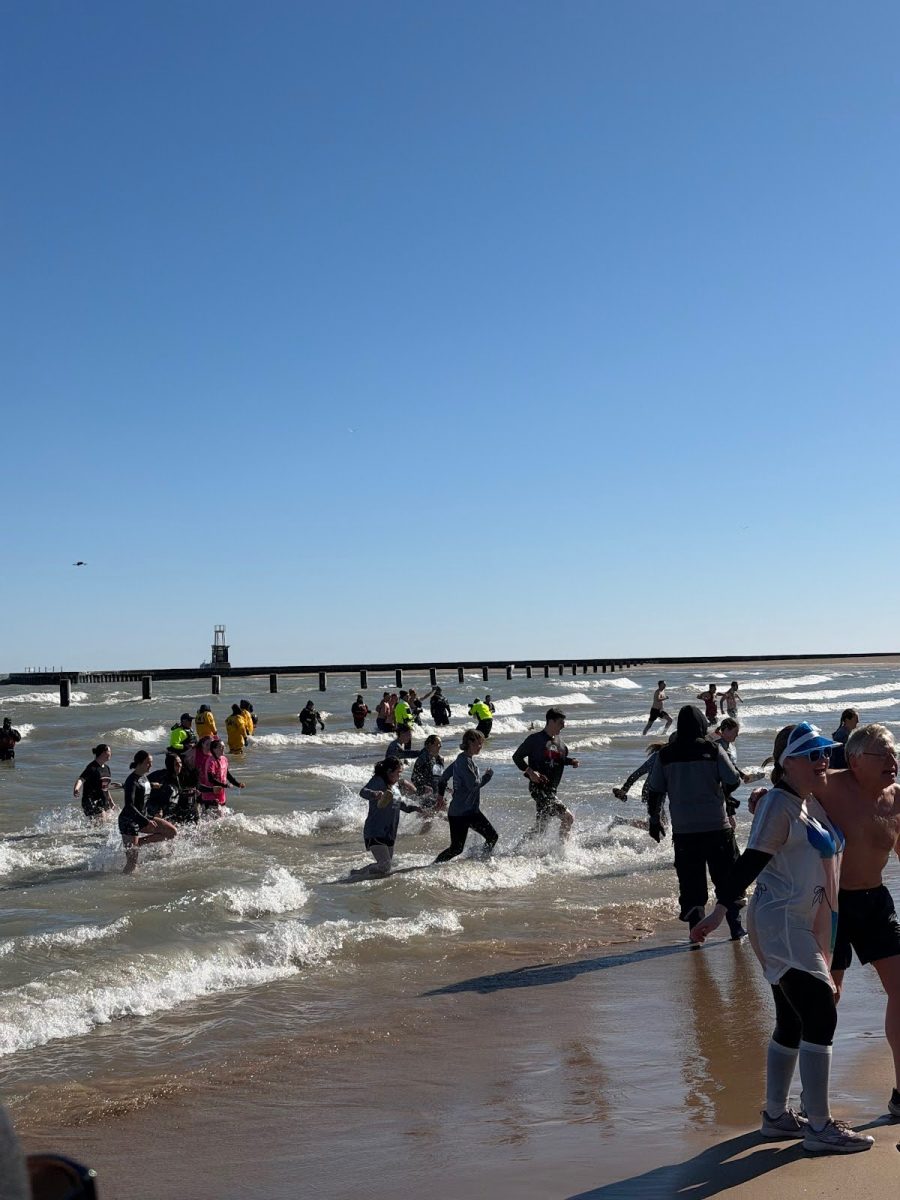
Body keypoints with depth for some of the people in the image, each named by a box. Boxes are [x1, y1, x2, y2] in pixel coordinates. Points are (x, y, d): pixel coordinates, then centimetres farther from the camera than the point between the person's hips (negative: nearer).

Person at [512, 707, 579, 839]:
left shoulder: (558, 741, 14)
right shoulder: (535, 739, -7)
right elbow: (517, 757, -5)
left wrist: (571, 761, 5)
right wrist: (530, 771, -19)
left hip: (551, 789, 8)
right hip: (539, 787, -8)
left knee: (540, 827, 12)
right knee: (568, 818, -16)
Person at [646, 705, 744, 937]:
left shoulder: (665, 754, 1)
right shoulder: (713, 750, -5)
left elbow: (655, 791, 4)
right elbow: (734, 781, -6)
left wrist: (654, 820, 14)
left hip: (683, 830, 1)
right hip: (717, 825, -1)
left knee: (691, 882, 8)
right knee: (727, 878, 10)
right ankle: (736, 927, 11)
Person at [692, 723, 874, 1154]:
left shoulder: (814, 803, 13)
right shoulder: (777, 804, -14)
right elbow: (752, 859, -19)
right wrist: (720, 909, -22)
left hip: (805, 926, 9)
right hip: (781, 925, -9)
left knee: (793, 1021, 14)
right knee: (821, 1016, -11)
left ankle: (776, 1116, 24)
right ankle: (820, 1128, -5)